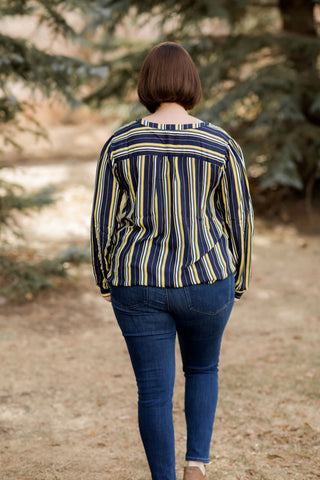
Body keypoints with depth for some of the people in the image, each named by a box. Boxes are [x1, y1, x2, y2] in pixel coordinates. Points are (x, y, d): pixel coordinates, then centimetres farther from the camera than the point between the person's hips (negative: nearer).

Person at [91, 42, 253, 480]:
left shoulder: (120, 144, -6)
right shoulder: (222, 144, -7)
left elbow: (104, 220, -2)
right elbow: (238, 219, -3)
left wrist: (105, 278, 13)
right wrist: (238, 281, 11)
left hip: (139, 284, 0)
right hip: (205, 281, 0)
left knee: (154, 392, 10)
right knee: (203, 369, 25)